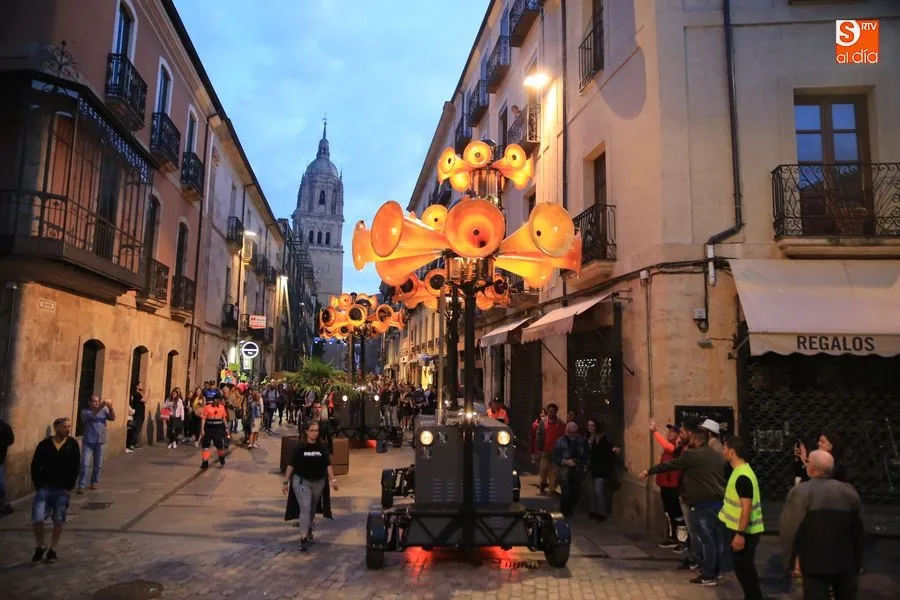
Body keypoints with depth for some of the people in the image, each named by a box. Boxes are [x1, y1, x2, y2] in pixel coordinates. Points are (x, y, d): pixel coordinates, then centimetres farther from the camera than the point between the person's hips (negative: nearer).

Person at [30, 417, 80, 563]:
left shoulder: (73, 444, -1)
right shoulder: (44, 444, -3)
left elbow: (76, 467, 1)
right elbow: (35, 466, 1)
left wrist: (69, 487, -5)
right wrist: (38, 486, -5)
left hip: (62, 490, 1)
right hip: (44, 488, 0)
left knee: (59, 521, 5)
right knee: (37, 519, -8)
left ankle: (52, 549, 23)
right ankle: (39, 547, 16)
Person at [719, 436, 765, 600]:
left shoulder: (742, 476, -23)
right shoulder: (740, 471, 8)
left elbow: (747, 508, -26)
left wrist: (740, 534, -25)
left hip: (744, 532, -10)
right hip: (741, 530, 10)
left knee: (745, 571, 0)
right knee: (744, 570, 18)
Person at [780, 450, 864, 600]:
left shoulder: (800, 492, -15)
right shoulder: (849, 491, -1)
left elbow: (789, 530, -13)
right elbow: (859, 531, 8)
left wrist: (788, 561, 0)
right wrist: (857, 562, 20)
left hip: (815, 563, -4)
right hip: (846, 563, 5)